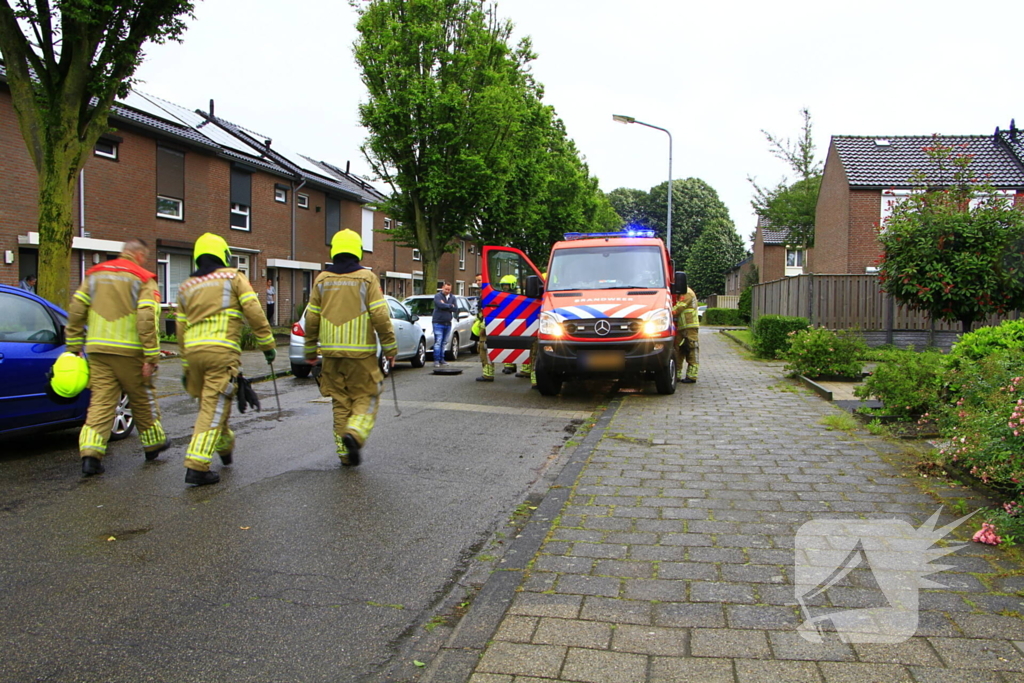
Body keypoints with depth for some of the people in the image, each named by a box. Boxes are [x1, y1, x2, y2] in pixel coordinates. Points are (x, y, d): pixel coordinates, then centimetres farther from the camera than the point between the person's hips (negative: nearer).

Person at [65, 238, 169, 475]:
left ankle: (90, 454, -7)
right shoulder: (143, 280, -4)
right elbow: (147, 319, -15)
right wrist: (151, 358, -15)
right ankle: (153, 444, 28)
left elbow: (76, 311, 8)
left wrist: (74, 347, 13)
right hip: (129, 352, -4)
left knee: (101, 402, 4)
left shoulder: (94, 274, 13)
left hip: (97, 350, 4)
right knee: (142, 400, 13)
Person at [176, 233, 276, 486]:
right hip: (222, 351, -6)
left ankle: (225, 446, 42)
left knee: (208, 405, 23)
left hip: (193, 351, 6)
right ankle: (196, 466, -9)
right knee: (213, 409, -5)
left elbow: (181, 330, 19)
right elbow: (254, 313, -5)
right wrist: (268, 344, 1)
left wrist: (185, 366, 24)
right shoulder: (234, 278, 6)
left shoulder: (186, 287, 19)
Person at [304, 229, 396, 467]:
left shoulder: (322, 279, 7)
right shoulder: (366, 278, -3)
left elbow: (311, 319, 8)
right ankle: (355, 433, -17)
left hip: (332, 352, 4)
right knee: (366, 397, 8)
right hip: (361, 352, -3)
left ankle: (345, 452, 13)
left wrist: (310, 351, 17)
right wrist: (390, 349, -2)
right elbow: (380, 316, -9)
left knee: (340, 402, 12)